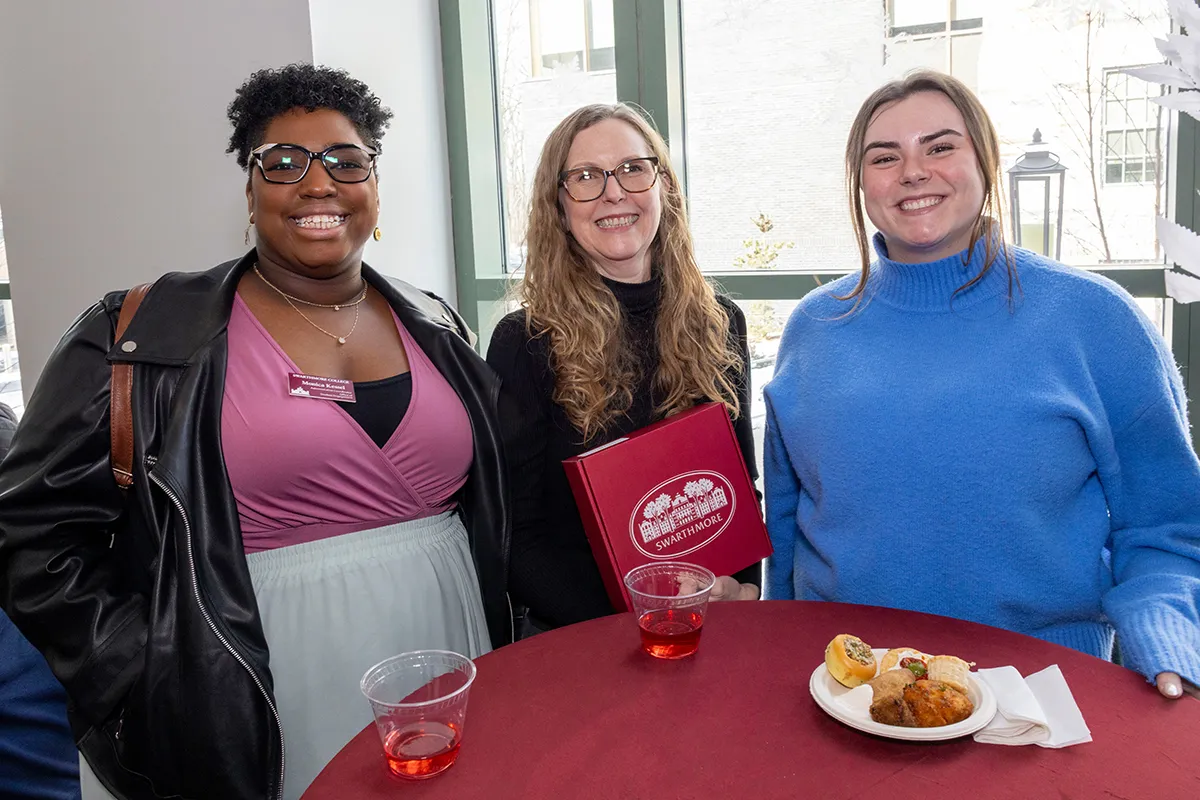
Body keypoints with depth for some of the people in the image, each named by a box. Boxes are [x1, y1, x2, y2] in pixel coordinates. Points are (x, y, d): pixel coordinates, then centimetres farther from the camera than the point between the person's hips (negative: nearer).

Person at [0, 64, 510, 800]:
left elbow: (491, 502, 13)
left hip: (447, 668, 4)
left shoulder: (436, 327, 6)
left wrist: (501, 648, 3)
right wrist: (161, 687, -12)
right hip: (273, 708, -3)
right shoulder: (144, 340, -8)